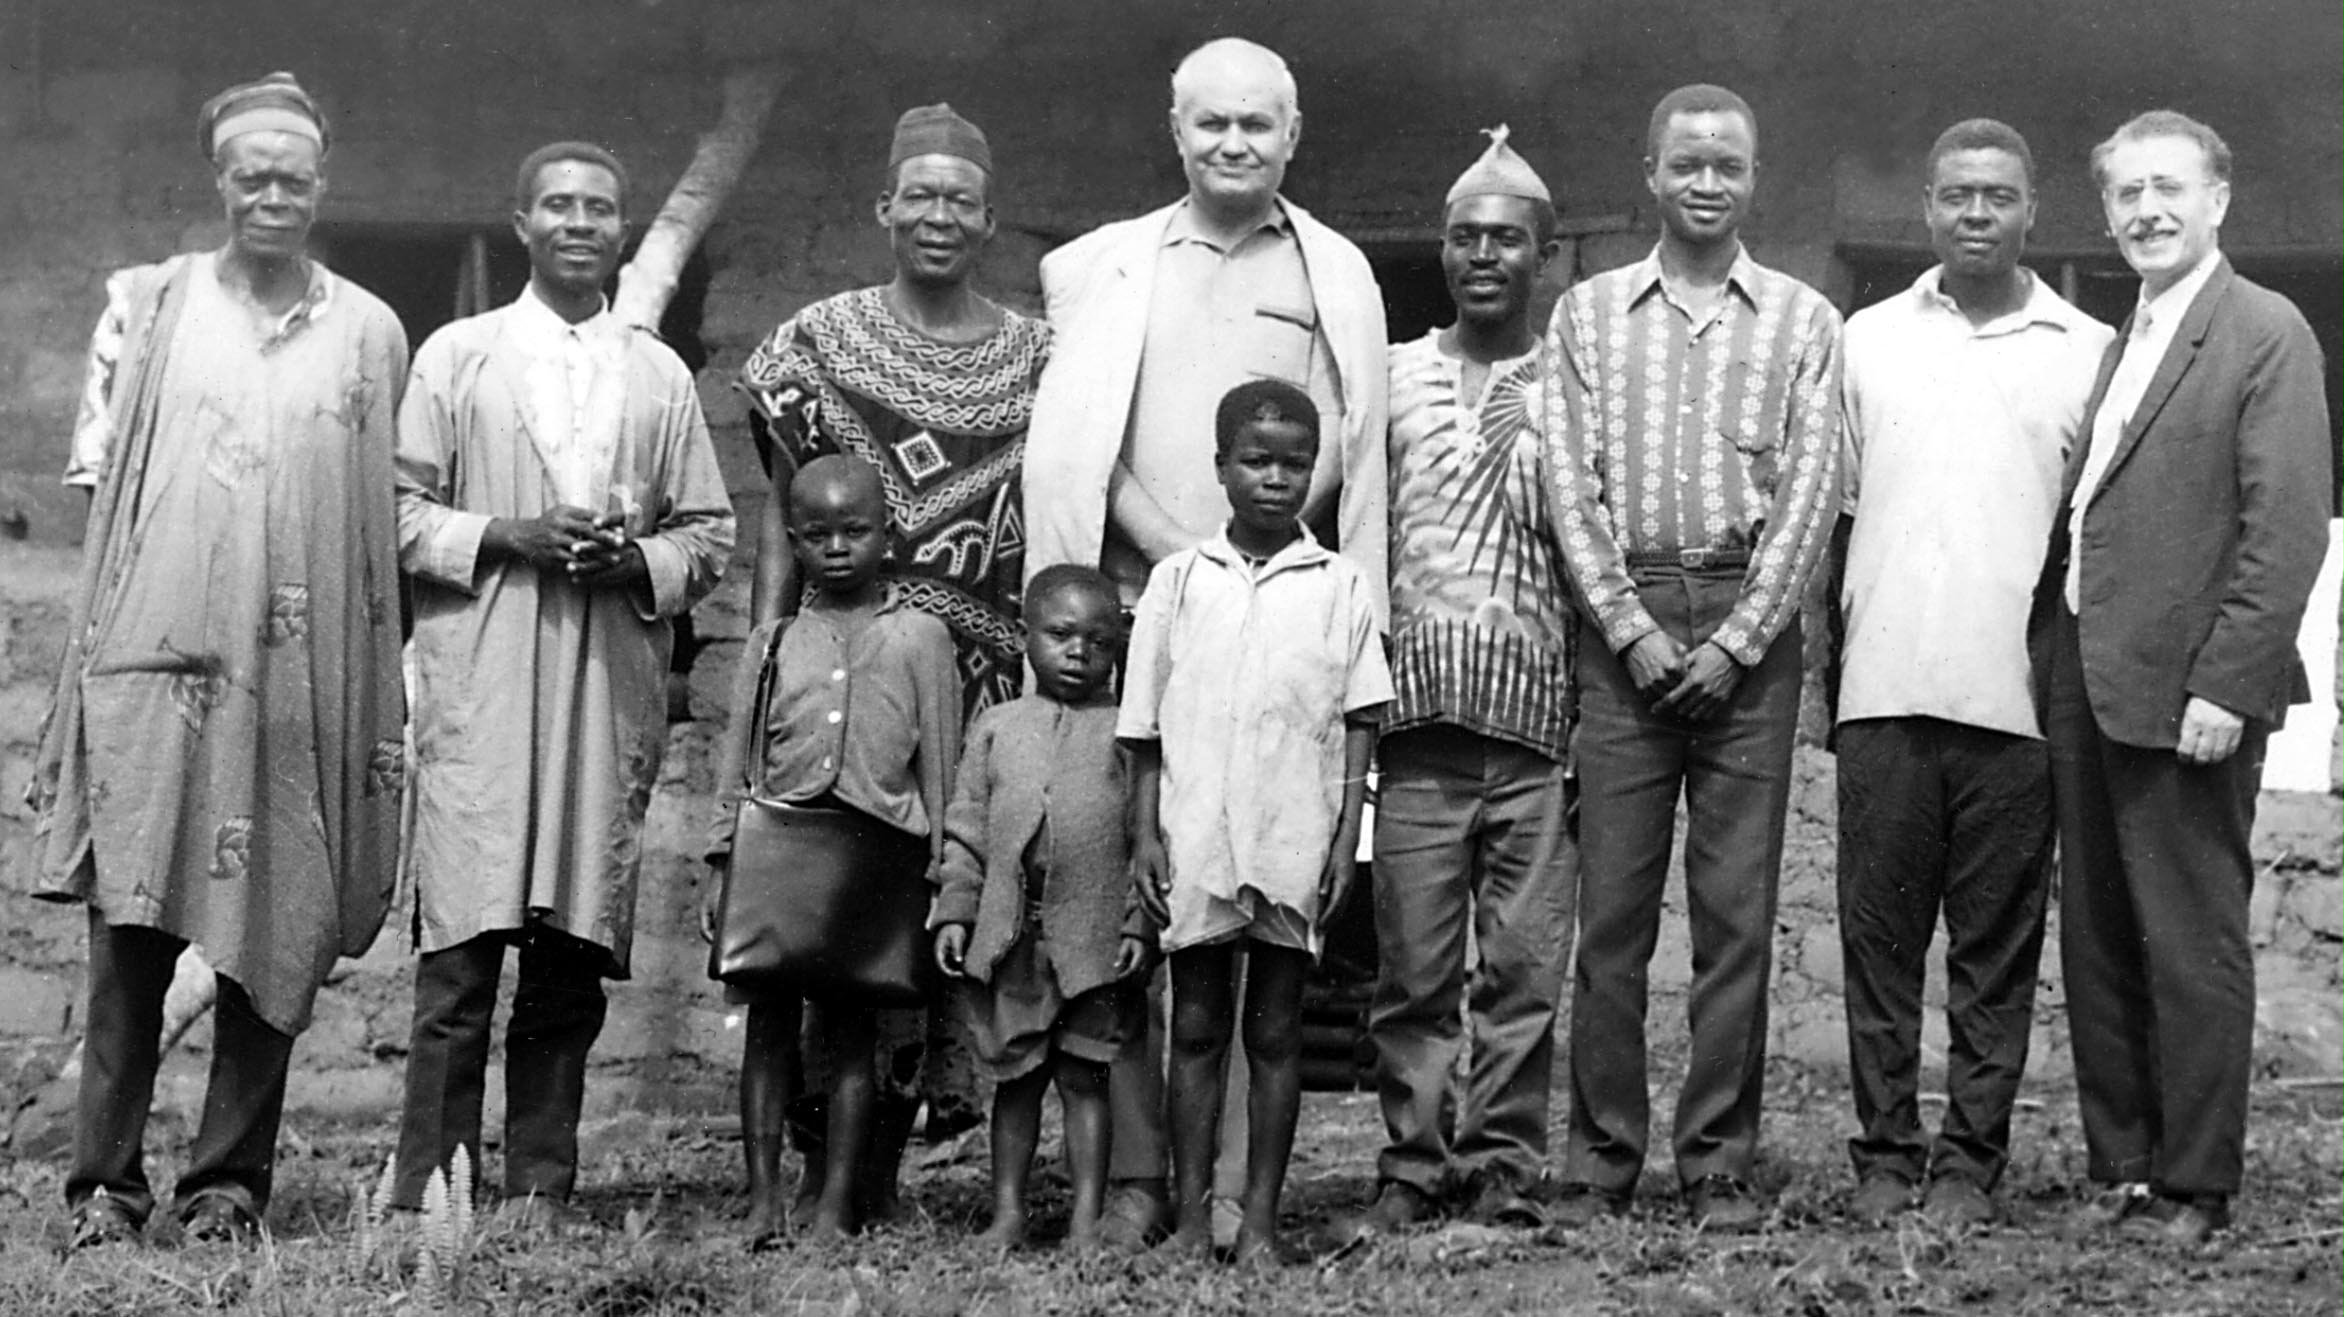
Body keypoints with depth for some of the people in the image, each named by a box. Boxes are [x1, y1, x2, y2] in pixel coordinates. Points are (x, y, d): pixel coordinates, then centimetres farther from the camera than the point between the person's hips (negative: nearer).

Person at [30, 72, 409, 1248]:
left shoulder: (369, 333, 10)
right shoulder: (147, 303, 10)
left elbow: (387, 520, 10)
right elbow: (96, 467, 11)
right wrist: (177, 538, -3)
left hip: (299, 671, 1)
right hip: (154, 654, -1)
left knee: (271, 932, 1)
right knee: (130, 924, -4)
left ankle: (231, 1177, 11)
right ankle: (105, 1180, 3)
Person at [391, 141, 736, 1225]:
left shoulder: (661, 378, 15)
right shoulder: (456, 356, 10)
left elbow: (710, 535, 14)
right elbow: (397, 511, 5)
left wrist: (636, 559, -6)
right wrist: (506, 538, -10)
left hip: (611, 686, 2)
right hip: (480, 685, -2)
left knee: (572, 954, 2)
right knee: (462, 949, -8)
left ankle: (540, 1185, 9)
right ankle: (429, 1185, -4)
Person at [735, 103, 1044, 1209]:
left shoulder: (1038, 360, 10)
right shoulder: (819, 341, 8)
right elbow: (783, 518, 8)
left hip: (986, 672, 1)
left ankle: (882, 1167, 10)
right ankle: (821, 1168, -1)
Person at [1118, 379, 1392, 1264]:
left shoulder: (1339, 586, 4)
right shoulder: (1178, 581, 6)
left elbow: (1359, 724, 4)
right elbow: (1145, 727, 6)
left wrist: (1347, 837, -3)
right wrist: (1145, 833, 0)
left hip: (1294, 844, 0)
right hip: (1194, 839, 0)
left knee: (1275, 1031, 5)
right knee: (1196, 1028, 6)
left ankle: (1260, 1220, 10)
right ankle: (1191, 1217, 11)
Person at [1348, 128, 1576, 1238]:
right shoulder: (1394, 376, 11)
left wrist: (1525, 446, -6)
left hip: (1535, 721, 0)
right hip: (1416, 710, 1)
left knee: (1524, 966, 0)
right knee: (1413, 967, 2)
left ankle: (1505, 1169, 8)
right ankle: (1411, 1167, 11)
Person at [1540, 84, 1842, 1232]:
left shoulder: (1803, 321, 9)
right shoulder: (1588, 313, 10)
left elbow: (1810, 489, 1)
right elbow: (1573, 485, 3)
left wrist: (1737, 639, -8)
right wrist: (1632, 625, -8)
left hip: (1749, 628, 0)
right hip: (1623, 620, 0)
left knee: (1739, 909, 0)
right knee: (1612, 902, 0)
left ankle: (1719, 1164, 7)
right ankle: (1600, 1159, 6)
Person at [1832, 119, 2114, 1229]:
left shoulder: (2088, 354, 7)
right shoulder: (1869, 339, 11)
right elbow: (1835, 507, 13)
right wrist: (1826, 654, 6)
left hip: (2019, 695, -1)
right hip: (1884, 686, 1)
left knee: (1997, 942, 3)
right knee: (1879, 932, 3)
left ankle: (1970, 1160, 11)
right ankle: (1885, 1153, 11)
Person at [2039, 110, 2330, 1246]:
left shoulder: (2265, 333, -6)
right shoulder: (2117, 344, 17)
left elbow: (2288, 527, -13)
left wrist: (2225, 685, -18)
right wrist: (2056, 662, 7)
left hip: (2185, 692, -7)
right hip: (2084, 684, 7)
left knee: (2192, 948, 1)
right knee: (2097, 943, 11)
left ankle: (2194, 1187, 11)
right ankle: (2120, 1165, 21)